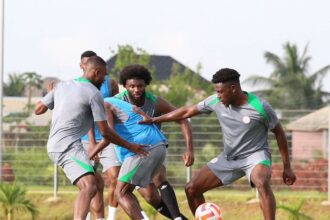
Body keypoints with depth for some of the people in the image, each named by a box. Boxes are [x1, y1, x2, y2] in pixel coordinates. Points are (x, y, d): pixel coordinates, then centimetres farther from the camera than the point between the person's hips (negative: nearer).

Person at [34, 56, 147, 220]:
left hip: (55, 145, 10)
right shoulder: (94, 94, -6)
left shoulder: (61, 86, 14)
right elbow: (105, 132, -4)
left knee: (88, 187, 28)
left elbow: (38, 110, 18)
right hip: (69, 146, -10)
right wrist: (130, 146, 8)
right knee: (89, 187, -29)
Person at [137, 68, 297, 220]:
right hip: (229, 158, 6)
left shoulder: (260, 107, -20)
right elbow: (187, 112, 6)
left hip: (255, 155, -6)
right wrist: (153, 120, 7)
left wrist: (287, 167, -4)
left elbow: (279, 132, -7)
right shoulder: (215, 102, -7)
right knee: (191, 189, 0)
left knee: (262, 184, -39)